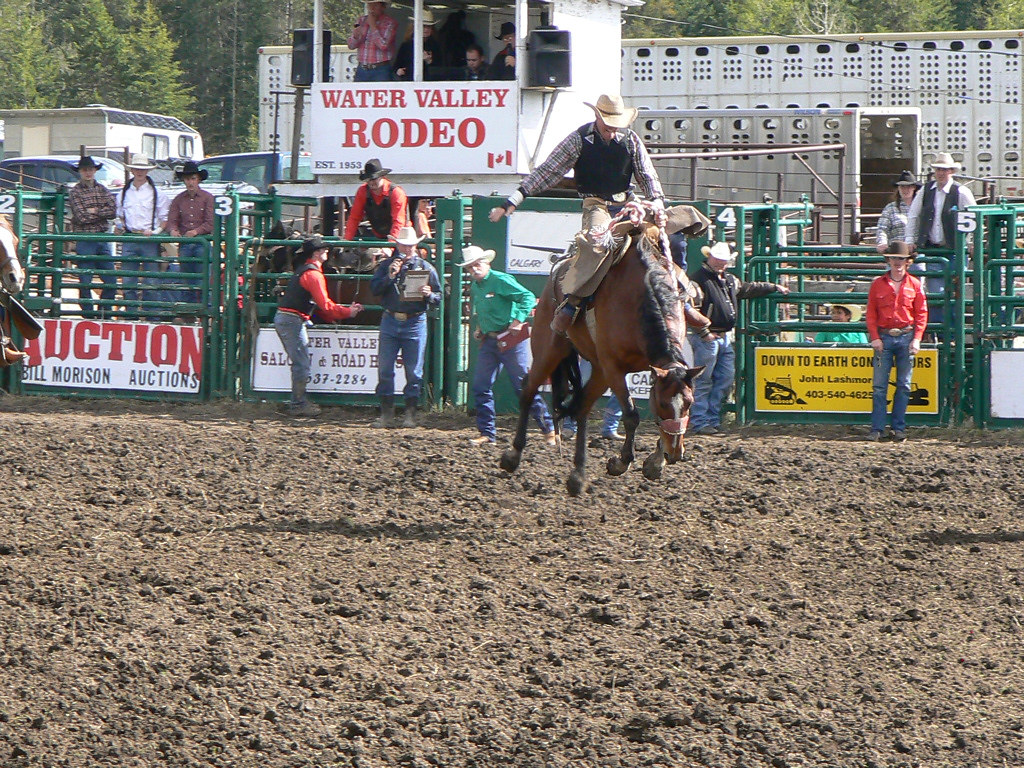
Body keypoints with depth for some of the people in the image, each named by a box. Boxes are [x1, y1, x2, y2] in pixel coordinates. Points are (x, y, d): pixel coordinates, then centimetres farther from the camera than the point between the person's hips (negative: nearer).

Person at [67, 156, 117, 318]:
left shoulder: (102, 190, 11)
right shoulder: (75, 192, -2)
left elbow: (113, 211, -2)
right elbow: (81, 217, -13)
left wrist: (94, 211, -11)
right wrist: (102, 213, -4)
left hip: (103, 240, 4)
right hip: (84, 242, -4)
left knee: (111, 282, 4)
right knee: (85, 283, -1)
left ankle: (104, 311, 17)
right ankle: (88, 314, 7)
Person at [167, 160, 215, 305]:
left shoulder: (207, 198, 2)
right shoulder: (179, 199, 12)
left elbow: (210, 222, -5)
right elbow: (172, 220, 5)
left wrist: (196, 231, -19)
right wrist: (173, 230, -17)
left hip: (202, 243, -3)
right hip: (184, 244, 3)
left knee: (201, 280, -8)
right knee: (186, 281, 5)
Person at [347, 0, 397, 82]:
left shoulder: (390, 23, -2)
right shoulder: (361, 20, 14)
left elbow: (384, 45, -14)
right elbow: (351, 45, 11)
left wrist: (373, 26, -9)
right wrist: (355, 35, -13)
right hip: (361, 69, 4)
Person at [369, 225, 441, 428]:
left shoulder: (425, 268, 4)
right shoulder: (386, 265, 7)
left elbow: (438, 298, 5)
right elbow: (374, 289, -4)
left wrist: (429, 295, -17)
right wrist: (390, 276, -17)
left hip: (415, 322, -1)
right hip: (390, 321, 1)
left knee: (414, 371, 1)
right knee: (384, 369, 0)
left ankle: (410, 413, 9)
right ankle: (386, 413, 7)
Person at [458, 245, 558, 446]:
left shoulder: (500, 280, -12)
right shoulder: (474, 287, 11)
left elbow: (528, 297, -19)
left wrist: (518, 321, -26)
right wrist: (479, 328, 13)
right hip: (489, 340, 8)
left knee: (524, 386, -5)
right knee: (480, 387, 2)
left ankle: (549, 430, 4)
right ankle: (486, 433, 10)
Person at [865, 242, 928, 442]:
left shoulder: (914, 284, 4)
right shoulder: (878, 284, 4)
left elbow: (921, 313, 4)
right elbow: (871, 313, 4)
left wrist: (916, 339, -6)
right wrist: (875, 337, -7)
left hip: (906, 337, 0)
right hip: (884, 337, 0)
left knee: (904, 385, 4)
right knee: (879, 385, -3)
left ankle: (899, 427, 10)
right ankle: (877, 428, -1)